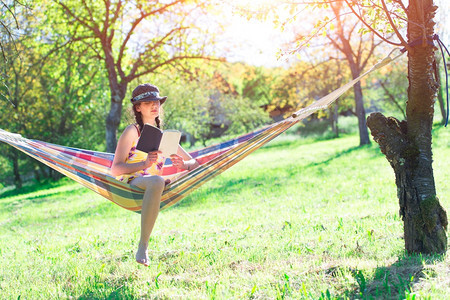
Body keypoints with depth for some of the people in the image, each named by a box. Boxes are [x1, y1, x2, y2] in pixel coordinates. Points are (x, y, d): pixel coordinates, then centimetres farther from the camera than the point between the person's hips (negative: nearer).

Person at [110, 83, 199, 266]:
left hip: (153, 186, 6)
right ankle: (142, 248, -35)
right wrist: (144, 164, -22)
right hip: (130, 183, -6)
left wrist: (183, 164, -6)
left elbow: (194, 163, 19)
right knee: (157, 181, -39)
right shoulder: (132, 131, 4)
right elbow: (115, 169, -6)